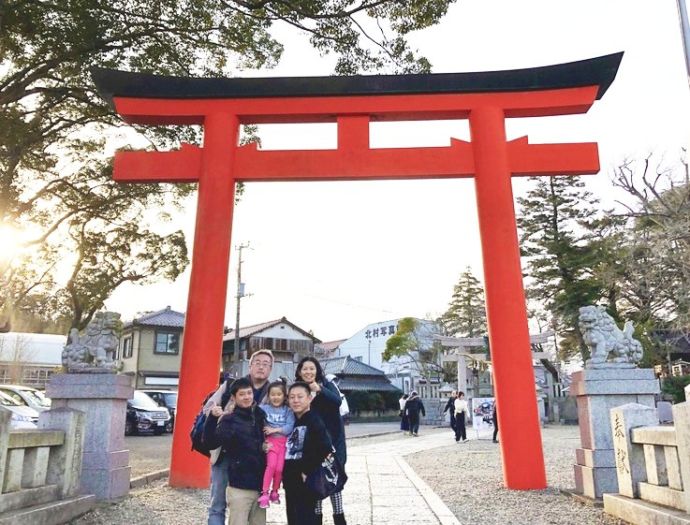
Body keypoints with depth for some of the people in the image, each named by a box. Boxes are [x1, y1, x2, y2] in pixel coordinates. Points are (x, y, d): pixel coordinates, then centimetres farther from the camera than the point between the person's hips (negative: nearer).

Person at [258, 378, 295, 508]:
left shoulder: (288, 411, 4)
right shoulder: (263, 408, 3)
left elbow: (290, 427, -6)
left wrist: (275, 430, -12)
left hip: (284, 442, 1)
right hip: (270, 441, -1)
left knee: (279, 468, -5)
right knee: (271, 465, -19)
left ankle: (275, 492, 19)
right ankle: (264, 493, -8)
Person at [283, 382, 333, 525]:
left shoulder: (314, 421, -11)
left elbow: (326, 449, -21)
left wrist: (308, 472, -16)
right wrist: (285, 473, 6)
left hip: (306, 483, -8)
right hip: (290, 482, 8)